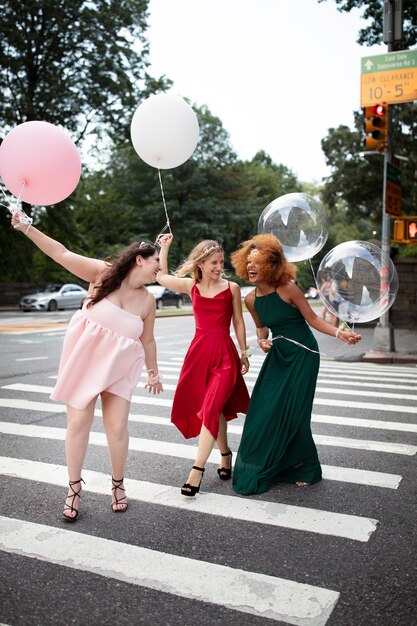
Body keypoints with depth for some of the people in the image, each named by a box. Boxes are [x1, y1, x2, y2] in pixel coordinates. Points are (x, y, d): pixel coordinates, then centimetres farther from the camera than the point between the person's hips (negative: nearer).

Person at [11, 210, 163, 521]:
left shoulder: (148, 300, -2)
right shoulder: (103, 272, -10)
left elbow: (147, 340, 9)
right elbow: (62, 254, -12)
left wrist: (153, 372, 16)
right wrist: (27, 227, -17)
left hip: (119, 367, 2)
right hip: (84, 358, -1)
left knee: (117, 427, -1)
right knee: (78, 424, 3)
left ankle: (118, 484, 23)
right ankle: (74, 488, 20)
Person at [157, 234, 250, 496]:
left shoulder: (232, 287, -1)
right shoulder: (191, 286, 5)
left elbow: (238, 322, 5)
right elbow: (161, 276, 18)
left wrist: (244, 353, 7)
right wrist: (164, 247, 17)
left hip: (225, 354, -3)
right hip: (199, 351, 3)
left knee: (211, 409, -11)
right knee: (215, 408, 12)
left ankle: (198, 468, -8)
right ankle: (225, 453, 32)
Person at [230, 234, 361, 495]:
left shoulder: (288, 289, -18)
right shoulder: (251, 299, -2)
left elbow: (312, 319, -12)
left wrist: (339, 333, -23)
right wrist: (262, 341, -7)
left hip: (302, 355, -5)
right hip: (278, 355, 5)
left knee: (291, 413, -4)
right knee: (264, 411, 0)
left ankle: (305, 468, 20)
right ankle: (264, 467, 20)